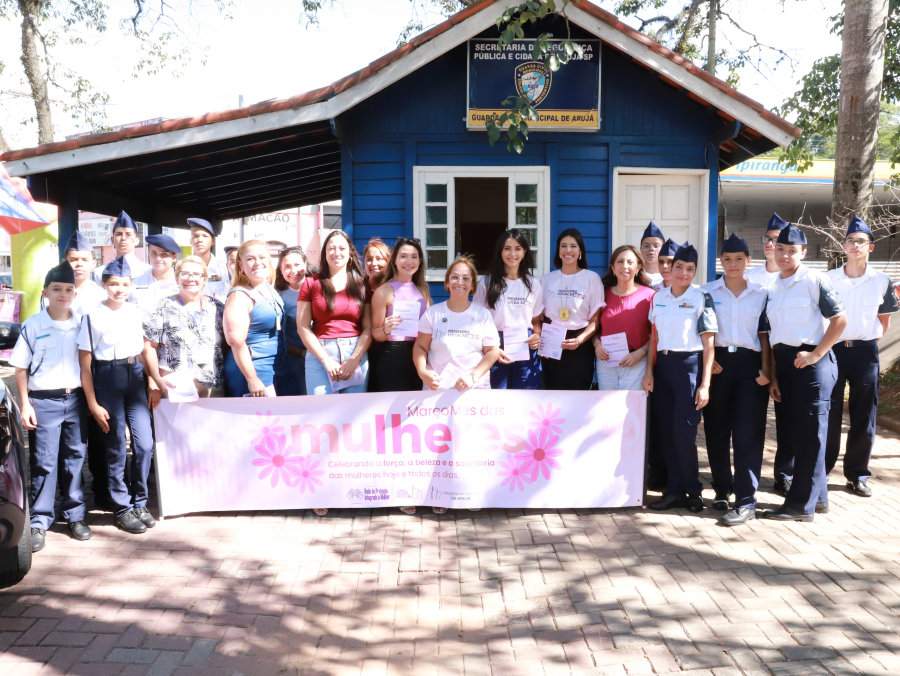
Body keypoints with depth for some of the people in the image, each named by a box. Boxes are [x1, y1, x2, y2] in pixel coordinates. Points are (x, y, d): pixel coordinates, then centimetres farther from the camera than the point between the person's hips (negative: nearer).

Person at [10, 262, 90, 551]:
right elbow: (21, 369, 0)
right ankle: (39, 521, 10)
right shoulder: (32, 326, -3)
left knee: (75, 458, 9)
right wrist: (25, 405, -5)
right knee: (44, 463, 1)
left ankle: (75, 514, 20)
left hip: (75, 398, 3)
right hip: (43, 401, -2)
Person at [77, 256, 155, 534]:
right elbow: (85, 364, -5)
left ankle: (139, 502, 18)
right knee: (117, 448, 4)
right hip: (107, 379, -3)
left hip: (135, 376, 3)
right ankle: (123, 509, 18)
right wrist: (93, 404, -7)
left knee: (145, 443, -1)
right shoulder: (93, 316, -6)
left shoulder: (137, 312, 5)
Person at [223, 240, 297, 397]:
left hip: (281, 369, 8)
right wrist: (252, 379, -22)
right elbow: (236, 342, -19)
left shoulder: (272, 291, 10)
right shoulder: (240, 296, -13)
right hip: (255, 372, -8)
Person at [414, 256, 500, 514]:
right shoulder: (433, 313, 6)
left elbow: (492, 351, 4)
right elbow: (420, 347, 6)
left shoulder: (482, 315, 7)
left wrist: (473, 376, -11)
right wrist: (423, 371, -14)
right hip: (438, 389, 0)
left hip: (475, 390, 0)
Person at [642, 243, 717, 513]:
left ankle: (693, 491, 12)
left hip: (689, 365, -5)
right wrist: (649, 372, 5)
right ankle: (675, 490, 16)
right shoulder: (658, 298, 10)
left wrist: (705, 384, -10)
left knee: (683, 432, -6)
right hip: (662, 364, 5)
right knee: (666, 431, 6)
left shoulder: (701, 298, -4)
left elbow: (708, 344, -5)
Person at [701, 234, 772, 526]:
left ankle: (746, 500, -5)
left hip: (749, 364, -1)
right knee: (716, 428, 6)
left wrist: (765, 369, -5)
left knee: (747, 431, -7)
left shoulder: (760, 294, 7)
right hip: (717, 362, 1)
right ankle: (722, 489, 23)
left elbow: (764, 335, 5)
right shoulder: (708, 291, 8)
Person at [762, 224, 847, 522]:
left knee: (809, 434, -2)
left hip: (810, 361, -7)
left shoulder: (815, 281, -7)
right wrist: (773, 375, 9)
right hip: (784, 362, 7)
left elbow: (840, 319, -9)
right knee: (794, 432, 11)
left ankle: (802, 504, 4)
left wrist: (816, 354, -14)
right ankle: (817, 496, 25)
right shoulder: (773, 289, 12)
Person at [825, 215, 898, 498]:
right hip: (833, 349, -1)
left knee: (863, 417, 4)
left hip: (865, 352, 1)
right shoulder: (829, 279, 0)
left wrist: (868, 342, 7)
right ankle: (819, 471, 11)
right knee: (828, 414, 2)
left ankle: (857, 475, 15)